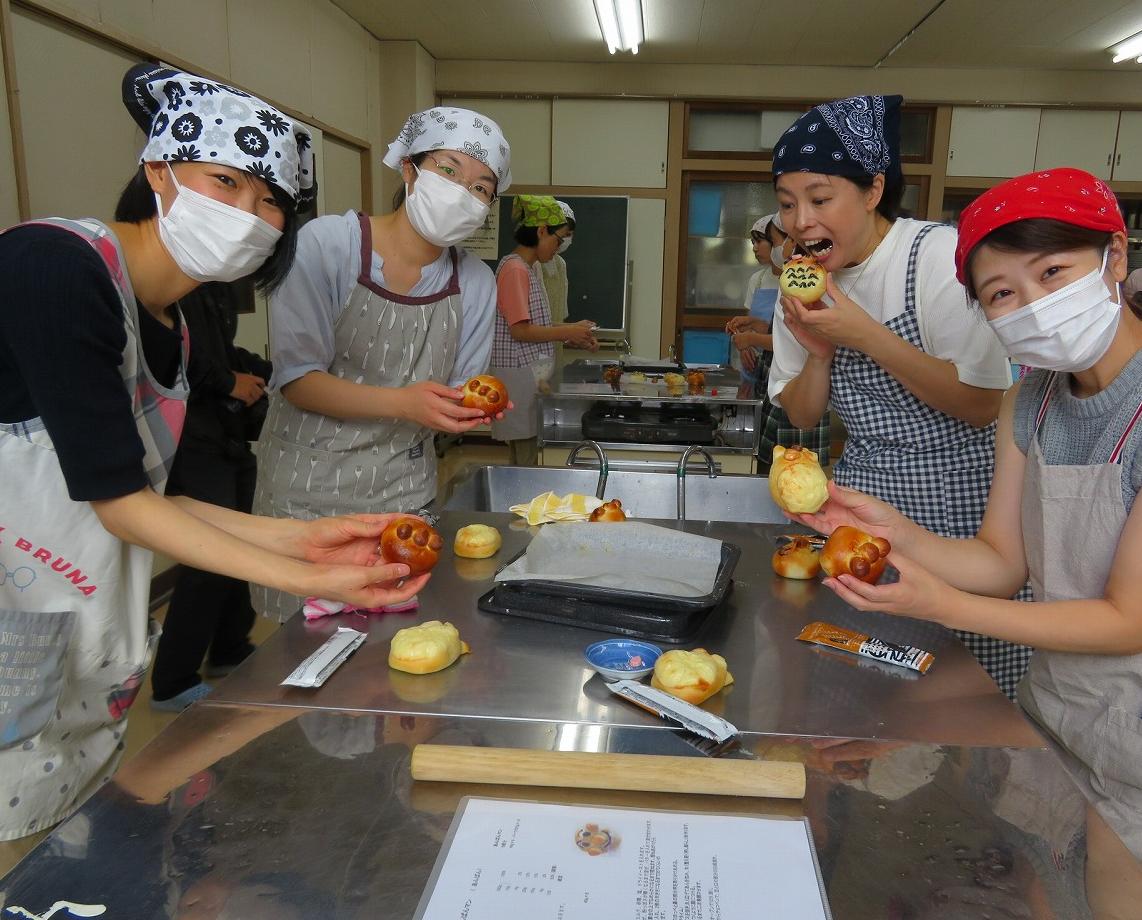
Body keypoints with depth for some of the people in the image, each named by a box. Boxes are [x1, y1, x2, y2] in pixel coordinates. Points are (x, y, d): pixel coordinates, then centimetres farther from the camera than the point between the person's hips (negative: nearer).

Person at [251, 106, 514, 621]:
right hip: (309, 489, -3)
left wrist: (471, 407, -18)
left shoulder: (475, 283, 0)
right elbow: (296, 379, -16)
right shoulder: (326, 244, -13)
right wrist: (401, 402, -29)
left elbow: (457, 397, 5)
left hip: (405, 492, 4)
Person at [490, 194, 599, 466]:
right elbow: (520, 331, -18)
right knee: (526, 462, -5)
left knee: (523, 457, 12)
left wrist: (572, 335, 7)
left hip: (532, 372, 10)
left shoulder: (526, 269, 15)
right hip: (520, 374, -10)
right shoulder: (514, 268, -14)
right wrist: (568, 332, -12)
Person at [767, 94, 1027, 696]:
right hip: (864, 498, 5)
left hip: (960, 506, -5)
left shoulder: (940, 256, -15)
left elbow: (984, 405, -20)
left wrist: (865, 336, -23)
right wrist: (819, 351, -13)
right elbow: (801, 416, 6)